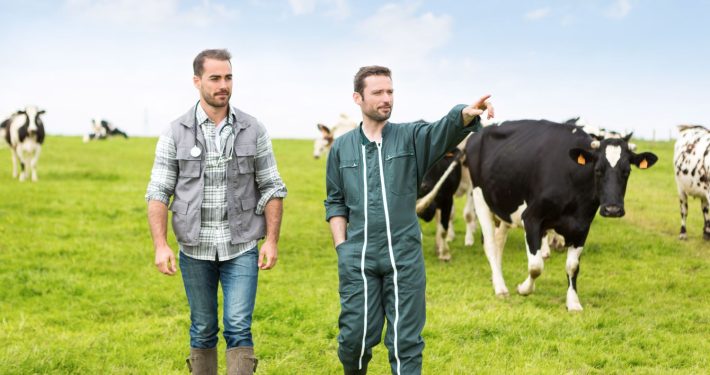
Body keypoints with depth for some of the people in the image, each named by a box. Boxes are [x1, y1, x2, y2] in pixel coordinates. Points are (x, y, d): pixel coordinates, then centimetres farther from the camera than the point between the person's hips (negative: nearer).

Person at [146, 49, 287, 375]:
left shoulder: (253, 131, 0)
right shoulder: (175, 134, -1)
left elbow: (272, 188, 3)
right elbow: (158, 193, -2)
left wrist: (272, 240, -5)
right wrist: (160, 246, -11)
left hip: (241, 249, 0)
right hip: (195, 250, 1)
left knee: (239, 328, -9)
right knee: (203, 331, 11)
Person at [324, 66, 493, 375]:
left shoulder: (410, 137, 2)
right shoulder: (342, 148, 7)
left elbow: (445, 128, -18)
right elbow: (335, 202, 12)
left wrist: (467, 114, -40)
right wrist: (341, 247, 1)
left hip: (404, 257, -1)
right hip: (358, 257, 1)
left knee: (405, 340, 3)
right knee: (355, 336, 4)